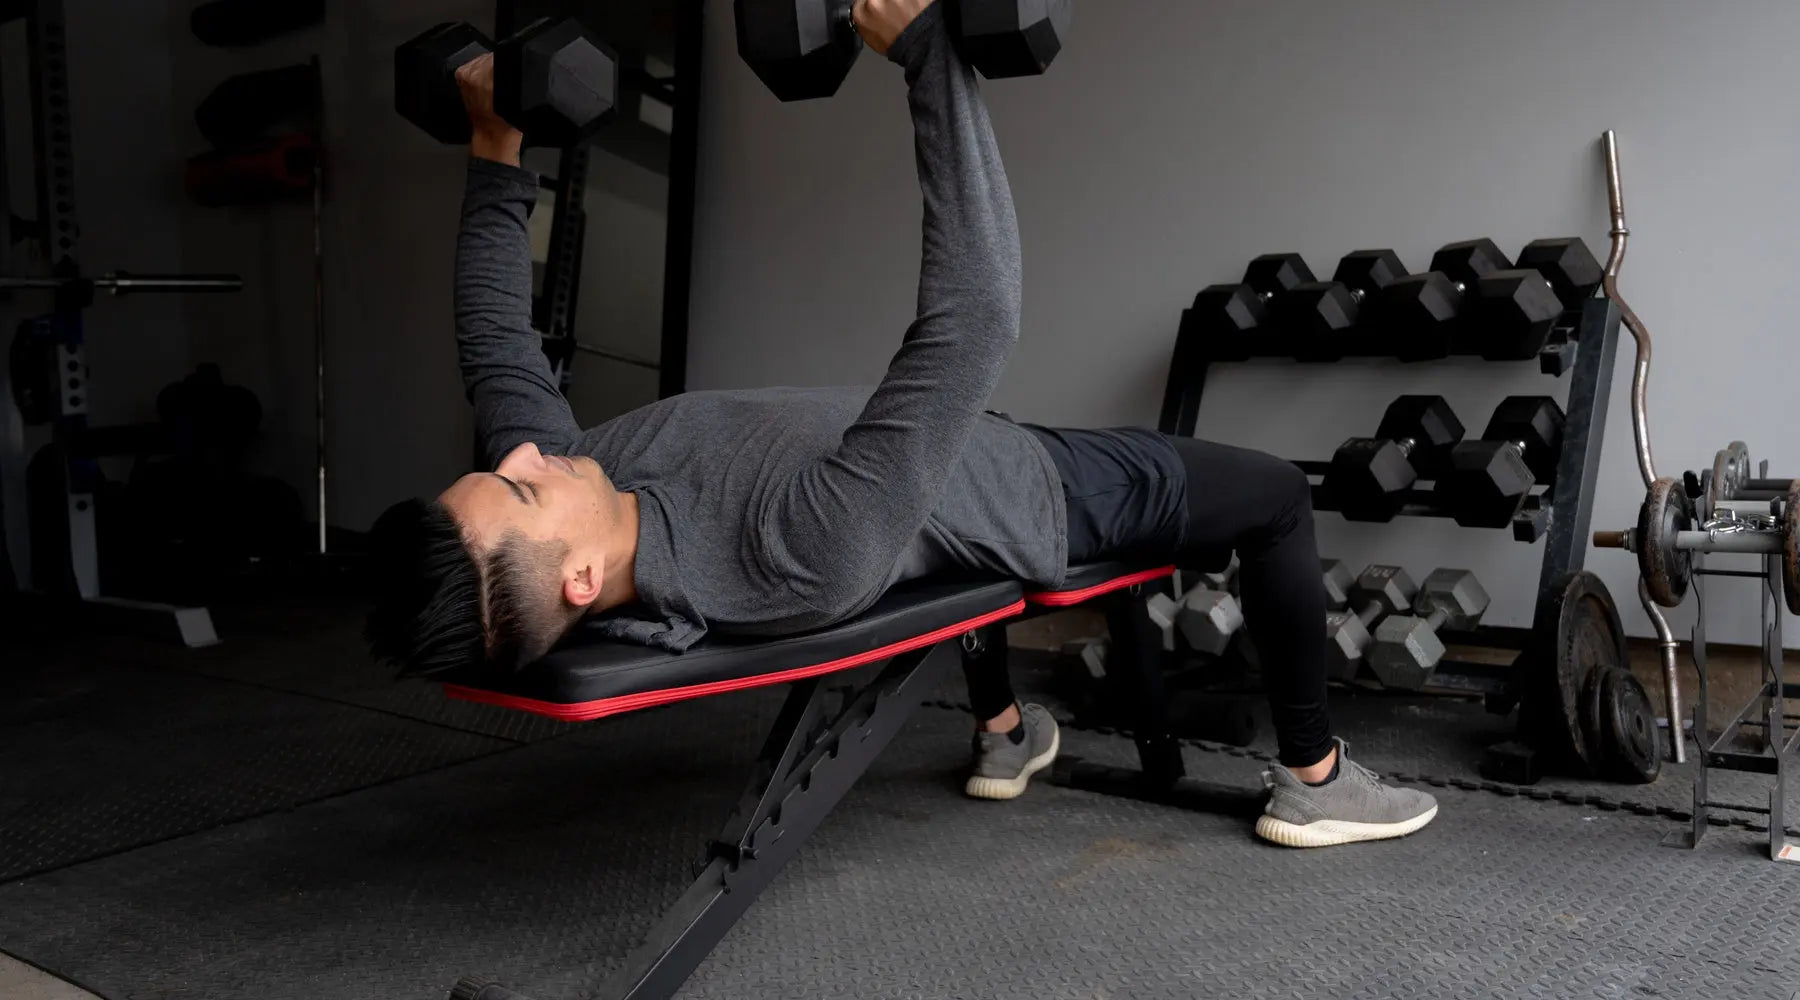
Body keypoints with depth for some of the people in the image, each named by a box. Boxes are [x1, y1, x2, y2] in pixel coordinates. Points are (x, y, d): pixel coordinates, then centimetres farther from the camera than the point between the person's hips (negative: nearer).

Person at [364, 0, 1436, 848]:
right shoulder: (800, 554, -48)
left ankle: (1005, 733, 48)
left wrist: (497, 144, -8)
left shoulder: (547, 512, -26)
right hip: (1031, 496, -6)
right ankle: (1314, 778, 23)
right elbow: (975, 317, -51)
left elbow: (499, 339, -9)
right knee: (1276, 493, 9)